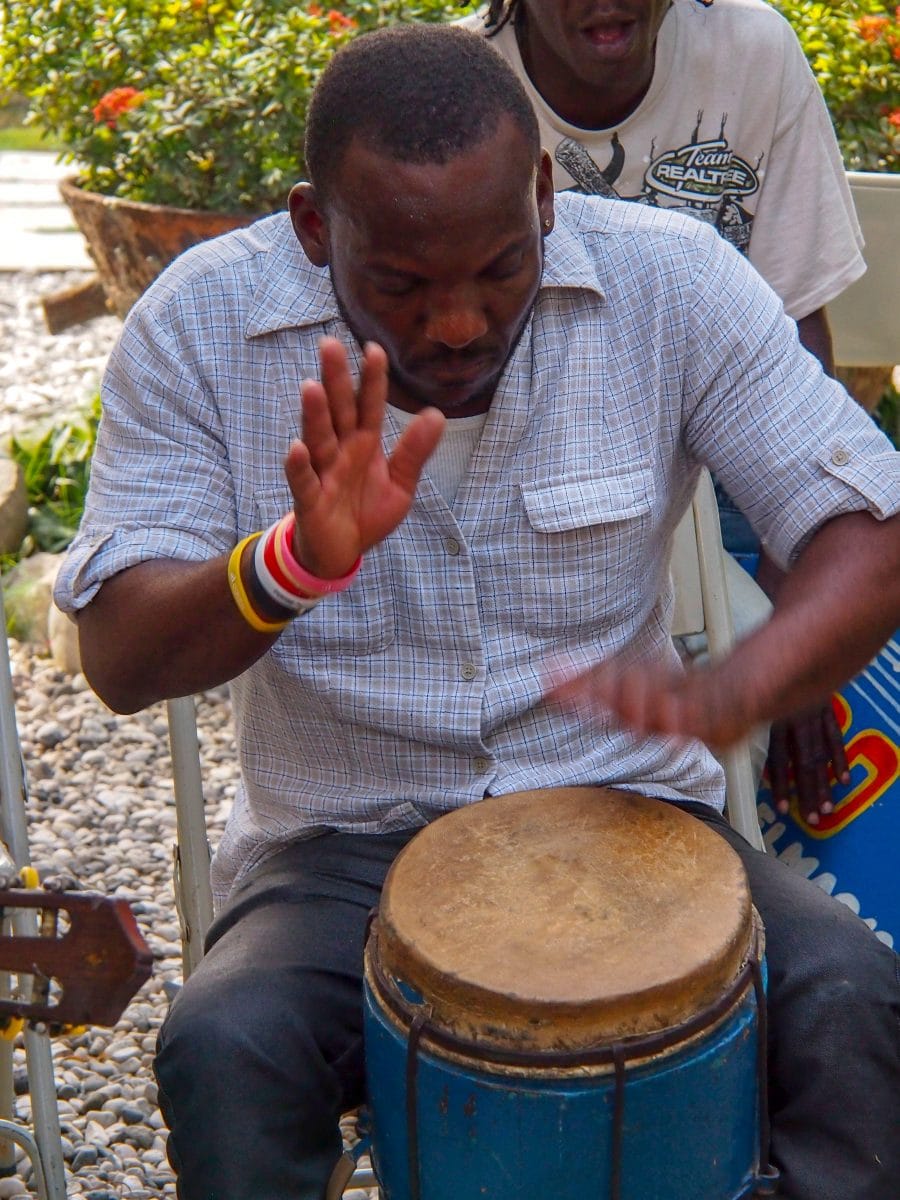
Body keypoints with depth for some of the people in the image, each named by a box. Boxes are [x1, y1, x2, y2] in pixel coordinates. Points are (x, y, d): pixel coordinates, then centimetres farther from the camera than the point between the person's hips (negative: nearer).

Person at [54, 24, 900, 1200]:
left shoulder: (671, 282, -10)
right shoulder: (201, 323, -11)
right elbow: (118, 659, -13)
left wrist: (730, 691, -32)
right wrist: (295, 562, -35)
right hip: (344, 841, 0)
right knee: (223, 1049, -29)